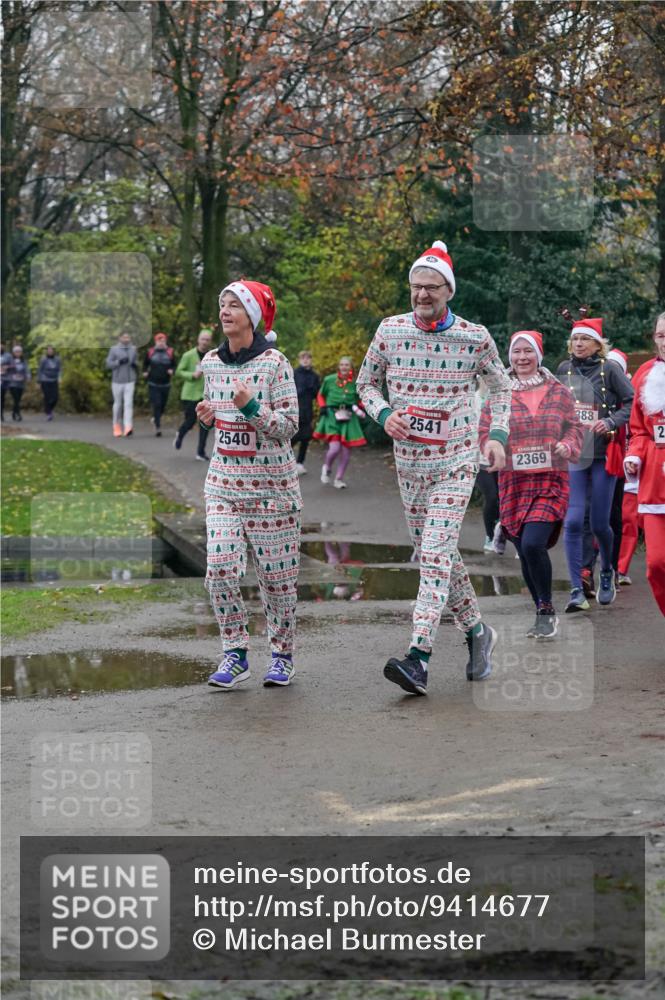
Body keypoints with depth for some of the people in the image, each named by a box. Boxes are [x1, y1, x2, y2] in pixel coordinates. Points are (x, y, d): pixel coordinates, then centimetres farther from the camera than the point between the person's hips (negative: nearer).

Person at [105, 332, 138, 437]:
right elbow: (108, 363, -4)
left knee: (129, 403, -13)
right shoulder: (114, 349, -1)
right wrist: (119, 362, -18)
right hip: (117, 381, -1)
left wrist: (136, 365, -1)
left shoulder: (133, 349, 8)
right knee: (118, 404, 8)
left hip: (130, 381, 1)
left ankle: (128, 428, -22)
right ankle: (117, 427, 25)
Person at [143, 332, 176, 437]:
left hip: (165, 384, 2)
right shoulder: (150, 352, 2)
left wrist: (172, 371, -10)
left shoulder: (170, 352, 2)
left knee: (163, 405, 11)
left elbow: (174, 365, 10)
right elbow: (145, 363, 17)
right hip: (153, 384, -2)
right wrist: (145, 372, 1)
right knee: (156, 405, -11)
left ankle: (156, 418, 41)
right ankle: (158, 427, -10)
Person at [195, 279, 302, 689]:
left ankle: (283, 656, 20)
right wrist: (207, 415, 1)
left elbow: (289, 427, -10)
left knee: (276, 573, 2)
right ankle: (235, 655, 2)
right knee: (220, 567, -9)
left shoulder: (274, 363, -10)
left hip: (271, 484, -4)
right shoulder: (211, 362, 7)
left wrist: (251, 407, -24)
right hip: (224, 480, 4)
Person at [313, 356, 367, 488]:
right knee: (335, 448, -18)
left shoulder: (355, 383, 4)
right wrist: (322, 407, -2)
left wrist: (360, 409, 0)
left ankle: (339, 479, 20)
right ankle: (326, 467, 15)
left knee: (346, 450, 3)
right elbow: (320, 395, 14)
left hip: (349, 418, 3)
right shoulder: (329, 380, -1)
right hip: (332, 417, -3)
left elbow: (359, 399, 19)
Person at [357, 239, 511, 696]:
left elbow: (501, 385, 12)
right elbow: (367, 382, 13)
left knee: (436, 555, -16)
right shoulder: (390, 331, 0)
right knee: (437, 554, 12)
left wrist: (498, 435, -1)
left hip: (456, 460, -4)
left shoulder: (475, 337, -5)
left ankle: (419, 657, -23)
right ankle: (477, 631, 32)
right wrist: (384, 414, -7)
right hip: (409, 461, 4)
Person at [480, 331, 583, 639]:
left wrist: (568, 446, -10)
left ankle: (546, 610, -3)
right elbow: (485, 431, 8)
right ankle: (544, 614, 24)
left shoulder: (558, 392, 6)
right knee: (525, 552, 6)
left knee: (532, 545, -20)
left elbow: (574, 426, 10)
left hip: (550, 479, -2)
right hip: (513, 482, 2)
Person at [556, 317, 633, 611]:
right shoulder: (563, 370, 9)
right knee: (573, 521, -11)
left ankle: (607, 575, 31)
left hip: (603, 455, -2)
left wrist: (611, 422, -17)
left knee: (599, 524, 2)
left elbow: (632, 402, -4)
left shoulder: (608, 369, -3)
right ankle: (577, 591, -9)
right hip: (572, 454, 2)